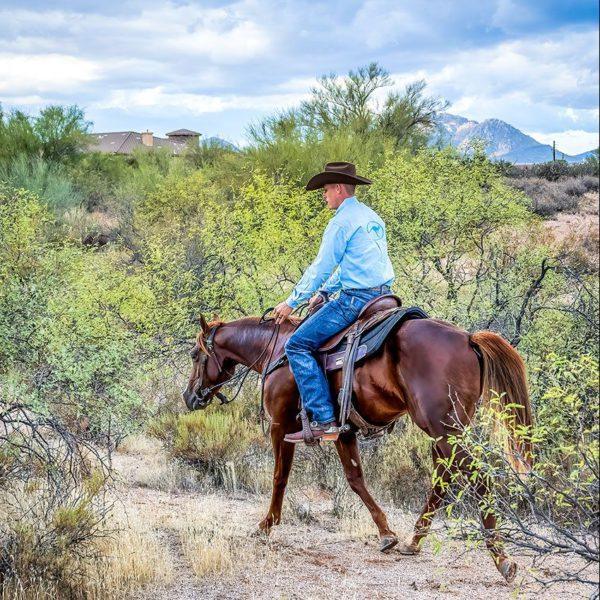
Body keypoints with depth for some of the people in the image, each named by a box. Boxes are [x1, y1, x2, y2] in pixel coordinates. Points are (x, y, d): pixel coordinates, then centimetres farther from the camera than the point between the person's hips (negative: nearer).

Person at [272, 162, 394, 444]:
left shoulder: (342, 220, -10)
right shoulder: (373, 217, 19)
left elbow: (321, 267, -10)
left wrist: (292, 302, -1)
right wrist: (325, 292, 24)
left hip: (356, 299, -10)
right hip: (382, 295, 10)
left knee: (298, 345, -9)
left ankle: (324, 422, -18)